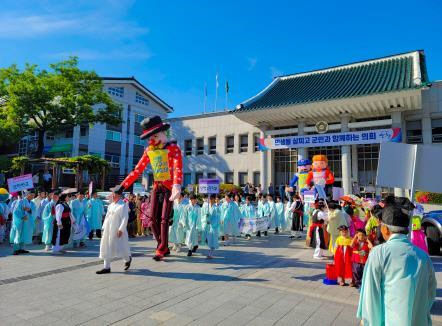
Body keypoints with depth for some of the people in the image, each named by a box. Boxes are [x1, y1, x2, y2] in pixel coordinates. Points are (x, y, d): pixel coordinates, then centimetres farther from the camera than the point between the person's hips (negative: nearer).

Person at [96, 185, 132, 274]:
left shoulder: (123, 205, -10)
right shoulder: (111, 205, 13)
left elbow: (125, 218, -16)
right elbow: (107, 217, 18)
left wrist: (121, 229, -21)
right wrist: (104, 228, 14)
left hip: (117, 231, -8)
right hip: (108, 230, 8)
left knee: (119, 248, 0)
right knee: (106, 248, 7)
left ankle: (128, 259, 28)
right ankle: (106, 267, 15)